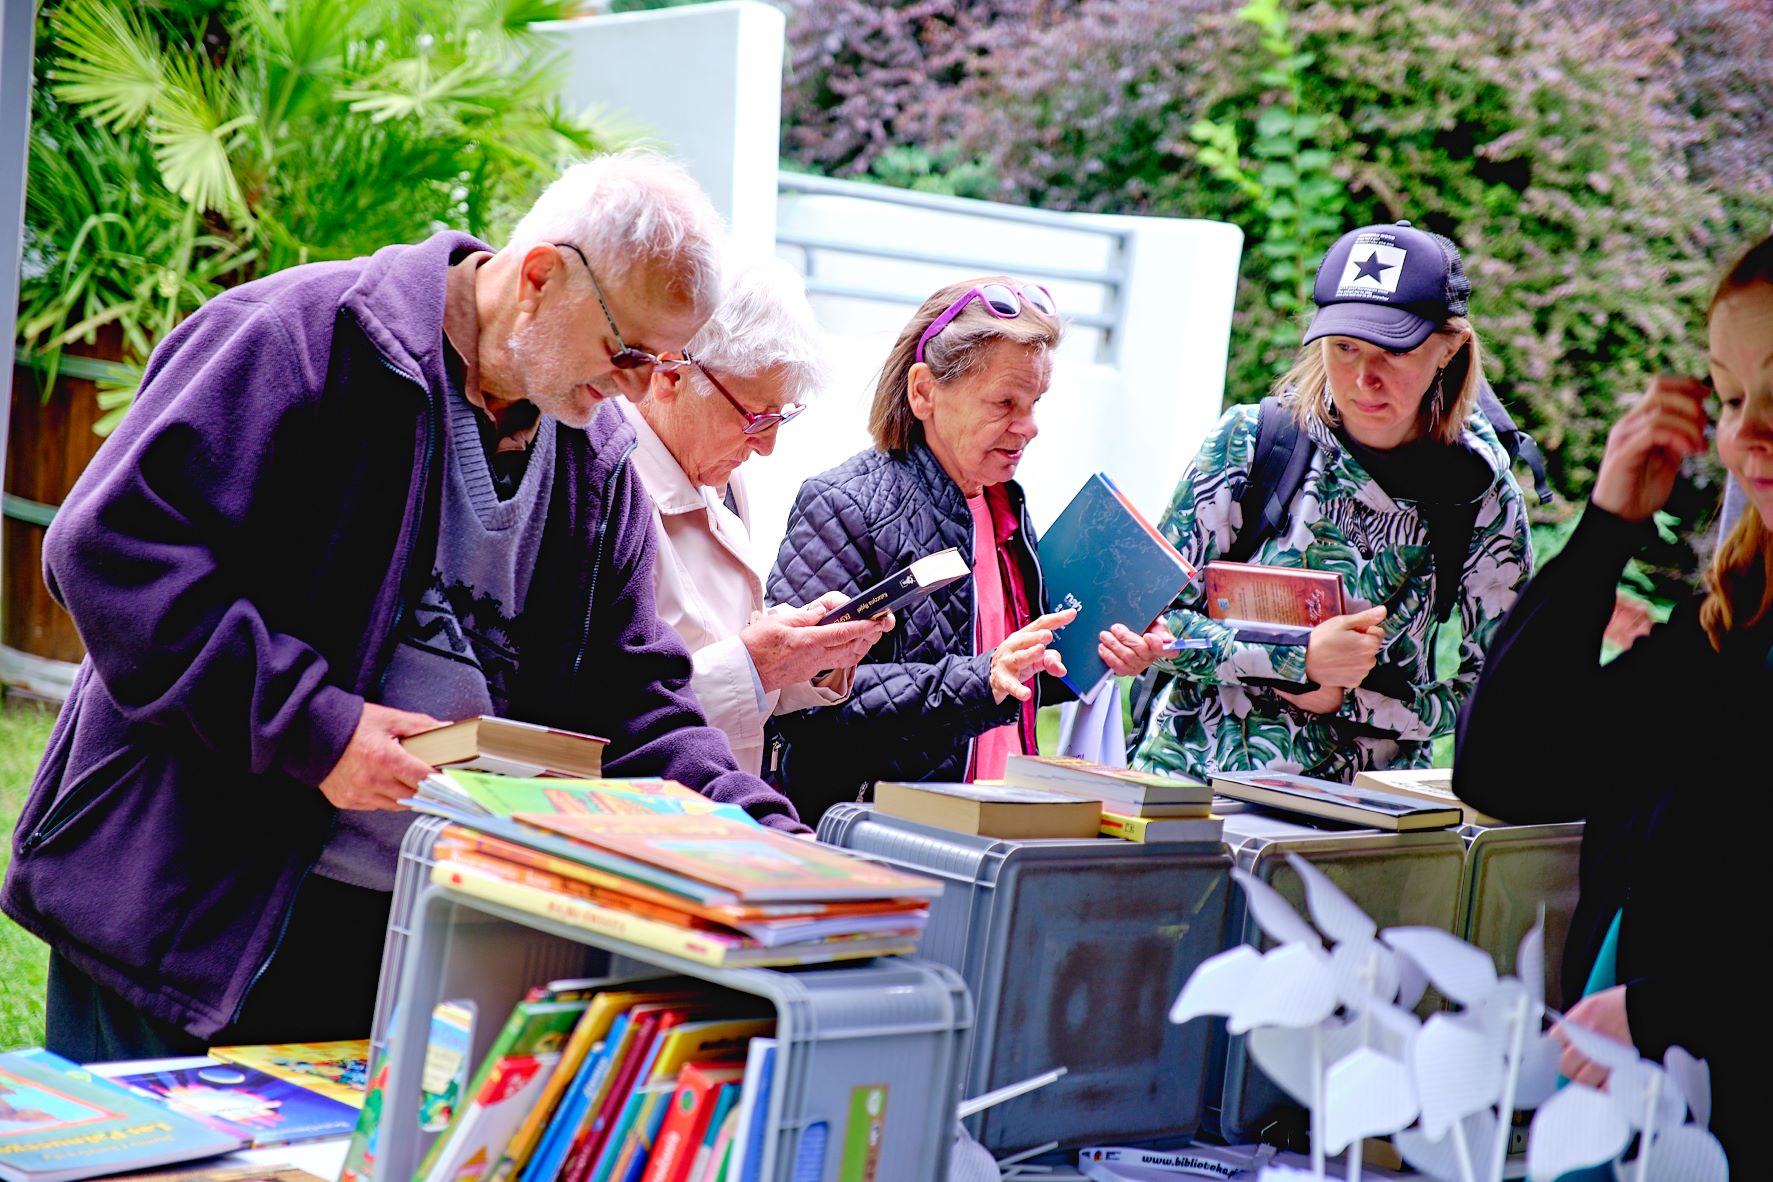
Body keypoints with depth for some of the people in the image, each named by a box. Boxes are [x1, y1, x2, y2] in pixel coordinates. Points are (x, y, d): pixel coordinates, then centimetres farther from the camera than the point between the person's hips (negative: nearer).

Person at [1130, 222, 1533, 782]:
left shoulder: (1482, 492, 0)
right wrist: (1299, 659, -14)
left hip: (1365, 803, 1)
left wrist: (1348, 701, -7)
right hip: (1197, 773, -1)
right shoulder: (1248, 439, -3)